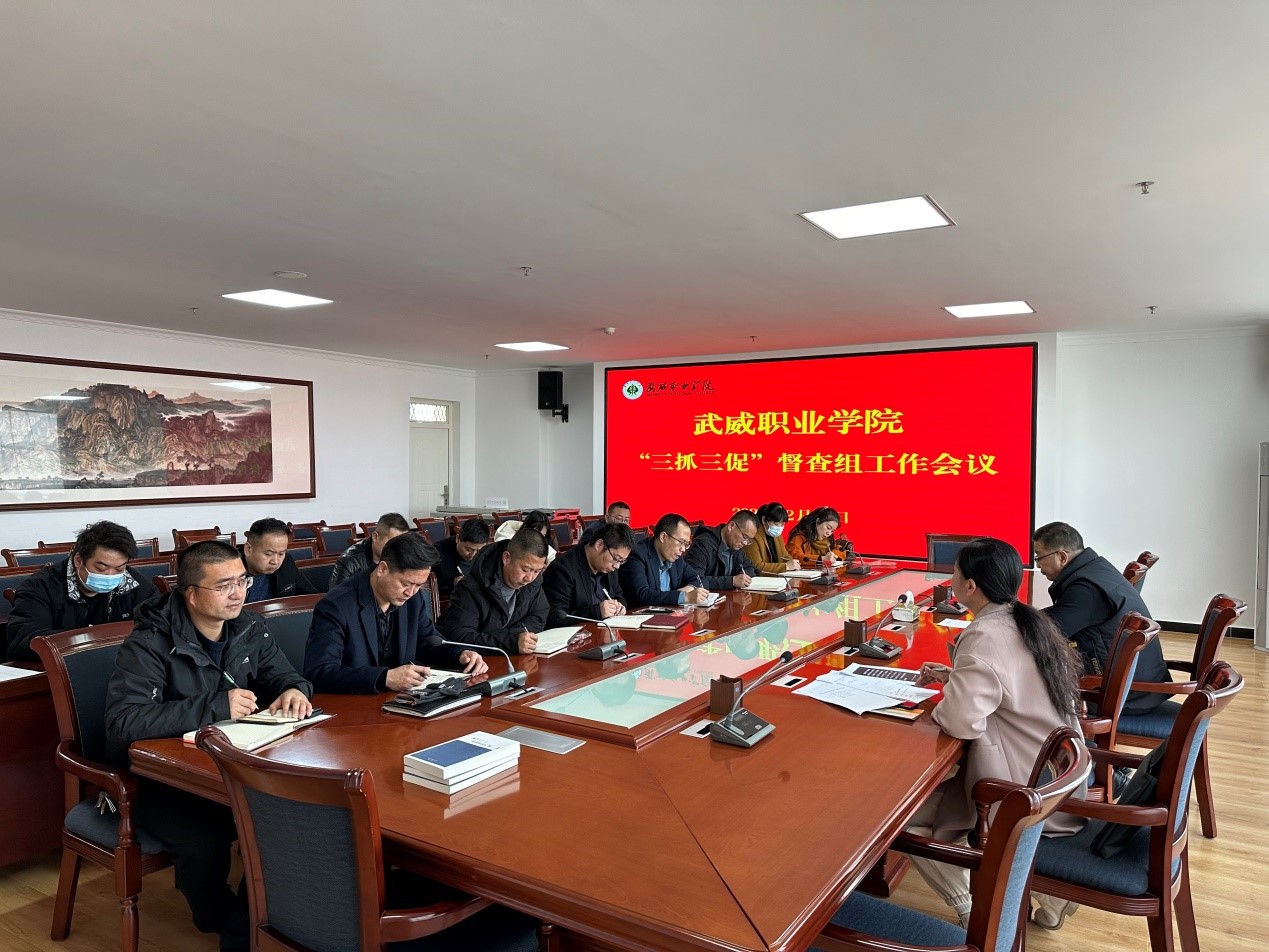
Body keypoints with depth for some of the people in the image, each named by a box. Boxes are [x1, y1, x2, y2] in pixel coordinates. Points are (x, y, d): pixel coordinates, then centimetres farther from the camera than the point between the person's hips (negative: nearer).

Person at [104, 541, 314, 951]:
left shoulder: (250, 629, 0)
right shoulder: (150, 644, -18)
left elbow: (283, 676, 10)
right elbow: (123, 725, -28)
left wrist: (294, 690, -16)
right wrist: (216, 706, -31)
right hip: (160, 779, -5)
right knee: (204, 841, -31)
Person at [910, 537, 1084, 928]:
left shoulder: (986, 636, -23)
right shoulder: (1028, 621, 4)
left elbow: (961, 720, -32)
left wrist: (944, 700, -11)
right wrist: (955, 677, 12)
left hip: (1029, 794, -9)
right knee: (934, 785, 23)